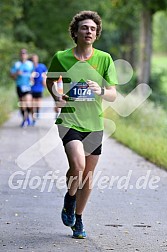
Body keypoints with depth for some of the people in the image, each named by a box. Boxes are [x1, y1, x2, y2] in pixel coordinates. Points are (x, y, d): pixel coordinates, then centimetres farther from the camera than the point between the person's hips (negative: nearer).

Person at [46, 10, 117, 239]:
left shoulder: (104, 59, 0)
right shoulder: (61, 57, -2)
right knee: (77, 165, -25)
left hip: (94, 123, 3)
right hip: (70, 120, -2)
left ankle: (78, 219, 28)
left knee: (88, 175, 8)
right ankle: (70, 198, 7)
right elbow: (50, 80, 17)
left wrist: (100, 90, -24)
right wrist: (56, 96, -2)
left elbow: (113, 95, -2)